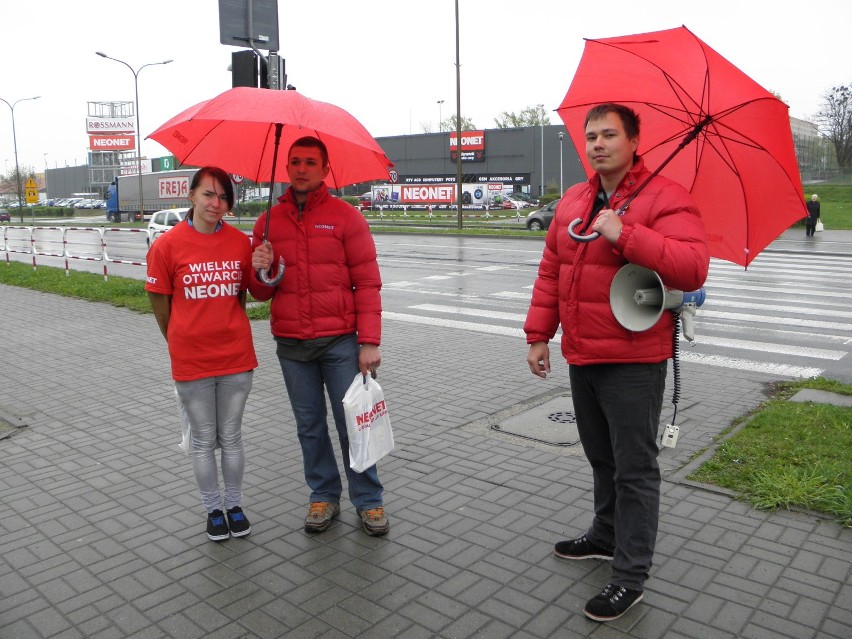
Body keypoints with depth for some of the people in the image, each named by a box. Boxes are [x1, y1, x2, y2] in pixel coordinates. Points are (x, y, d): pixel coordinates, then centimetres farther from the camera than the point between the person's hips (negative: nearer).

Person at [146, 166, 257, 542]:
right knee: (203, 439, 13)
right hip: (191, 362, -1)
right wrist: (183, 344, 8)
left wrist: (227, 332, 7)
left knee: (231, 436, 15)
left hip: (236, 356, 2)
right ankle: (213, 509, 31)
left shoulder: (240, 242, -3)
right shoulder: (167, 245, -9)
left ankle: (234, 504, 32)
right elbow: (160, 304, 0)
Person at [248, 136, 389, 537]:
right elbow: (261, 293, 12)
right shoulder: (269, 222, 8)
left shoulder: (346, 217, -2)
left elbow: (368, 283, -4)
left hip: (340, 342, -3)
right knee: (309, 426, 12)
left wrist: (369, 342, -10)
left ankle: (368, 500, 19)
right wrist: (260, 271, -11)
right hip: (291, 345, 3)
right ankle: (324, 497, 29)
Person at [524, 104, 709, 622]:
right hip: (581, 356, 7)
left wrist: (625, 235, -29)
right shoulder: (573, 201, 11)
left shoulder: (665, 199, -11)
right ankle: (607, 535, 42)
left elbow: (693, 267, -25)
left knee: (635, 467, 2)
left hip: (634, 363, -7)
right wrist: (539, 334, 9)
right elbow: (551, 271, 13)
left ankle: (631, 576, 15)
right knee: (601, 457, 22)